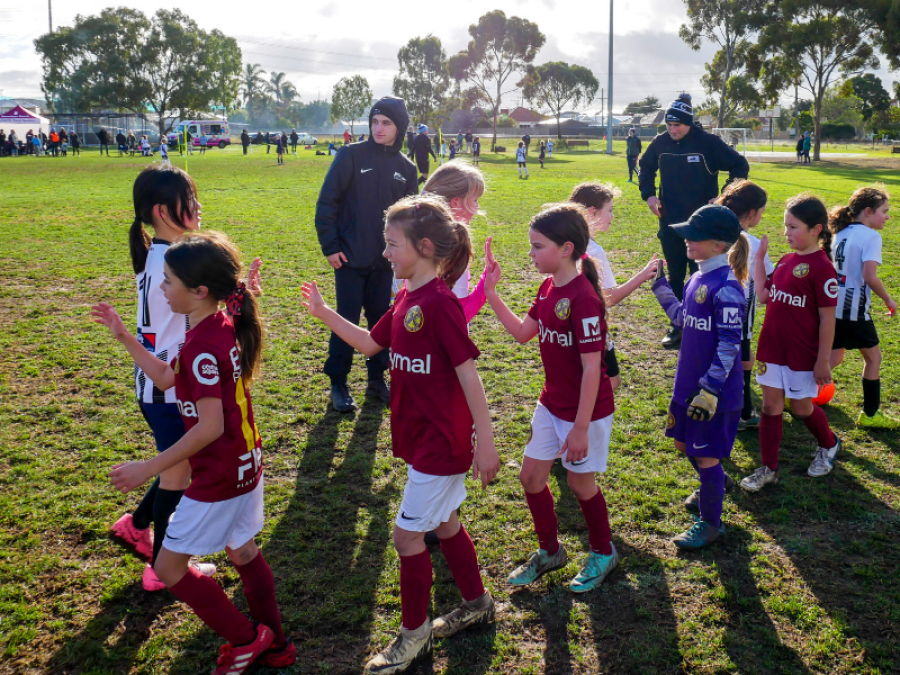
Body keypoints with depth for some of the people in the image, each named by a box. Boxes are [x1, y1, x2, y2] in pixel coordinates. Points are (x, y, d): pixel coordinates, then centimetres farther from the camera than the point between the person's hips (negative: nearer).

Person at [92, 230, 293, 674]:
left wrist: (148, 469, -23)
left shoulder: (203, 347, -26)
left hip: (219, 477, -9)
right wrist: (124, 337, 10)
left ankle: (245, 638, 17)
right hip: (245, 464, 10)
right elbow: (166, 378, 15)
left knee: (169, 567, 6)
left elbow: (209, 427, -27)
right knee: (242, 552, 22)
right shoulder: (224, 326, 4)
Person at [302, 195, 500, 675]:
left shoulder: (439, 303, -22)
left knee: (407, 534, 1)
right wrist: (324, 313, 6)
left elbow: (468, 375, -22)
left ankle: (415, 633, 20)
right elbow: (370, 343, 17)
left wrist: (485, 443, -21)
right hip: (423, 437, 9)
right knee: (443, 523, 21)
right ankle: (477, 603, 41)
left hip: (442, 441, -9)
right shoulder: (407, 299, 5)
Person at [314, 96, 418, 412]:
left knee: (382, 320, 10)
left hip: (385, 261, 4)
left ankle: (377, 379, 25)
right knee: (346, 321, 1)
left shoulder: (406, 167, 7)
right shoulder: (352, 155, -6)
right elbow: (327, 202, -6)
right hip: (350, 258, -4)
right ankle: (338, 384, 15)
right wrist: (330, 246, -10)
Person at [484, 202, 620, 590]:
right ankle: (549, 551, 35)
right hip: (551, 405, 8)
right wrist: (491, 293, 2)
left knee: (580, 482, 10)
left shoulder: (583, 299, -26)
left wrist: (580, 428, -23)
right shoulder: (549, 288, 1)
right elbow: (522, 332, 10)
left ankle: (603, 554, 36)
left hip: (585, 410, -8)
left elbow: (591, 369, -25)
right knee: (531, 476, 13)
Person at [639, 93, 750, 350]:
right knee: (674, 276, 11)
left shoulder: (709, 143, -11)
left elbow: (740, 166, -4)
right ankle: (677, 327, 22)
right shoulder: (660, 143, 0)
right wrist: (649, 194, 5)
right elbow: (646, 168, 20)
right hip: (670, 223, 4)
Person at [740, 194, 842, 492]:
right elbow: (763, 295, 8)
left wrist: (823, 360, -14)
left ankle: (829, 445, 42)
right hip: (772, 348, 6)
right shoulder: (786, 261, 5)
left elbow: (827, 318, -15)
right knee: (771, 406, 8)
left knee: (801, 407, 12)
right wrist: (759, 257, 5)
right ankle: (768, 469, 18)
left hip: (803, 354, -6)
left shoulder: (821, 267, -17)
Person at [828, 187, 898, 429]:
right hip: (855, 310, -7)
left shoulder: (841, 233, 11)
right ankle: (870, 414, 19)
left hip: (833, 307, 7)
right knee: (873, 357, 11)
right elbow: (869, 276, -21)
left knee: (834, 358, 20)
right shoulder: (871, 236, -13)